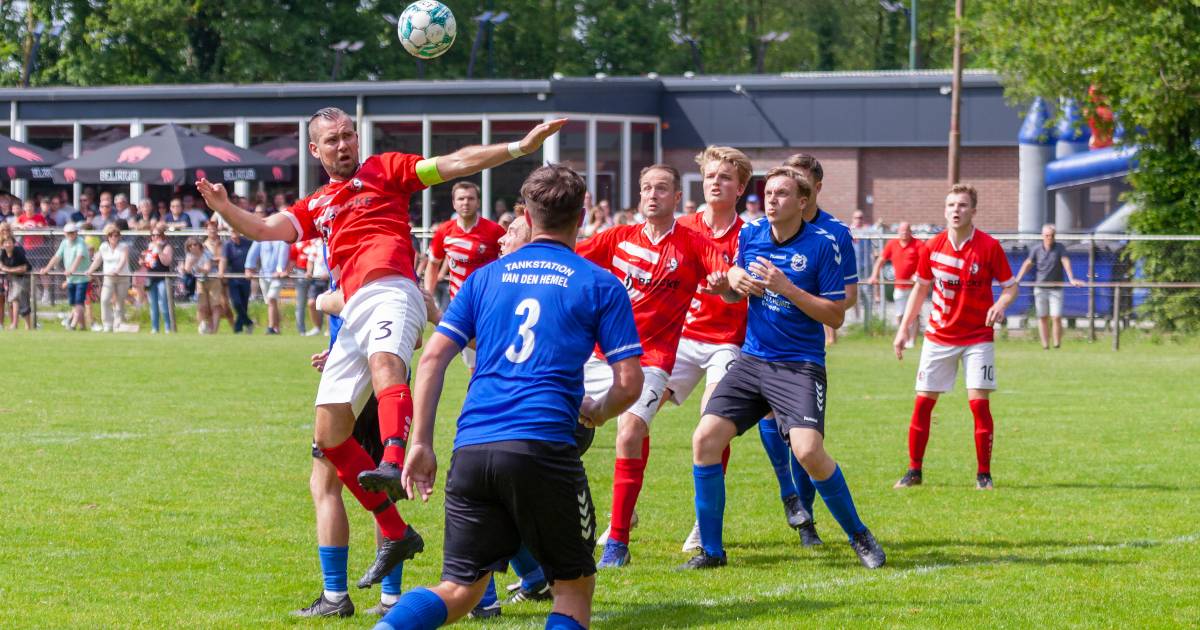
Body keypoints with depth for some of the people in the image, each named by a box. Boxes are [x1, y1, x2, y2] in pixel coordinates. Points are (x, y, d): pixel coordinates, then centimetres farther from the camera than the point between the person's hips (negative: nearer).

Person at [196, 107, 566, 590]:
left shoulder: (386, 169, 16)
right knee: (329, 433, 1)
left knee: (385, 363, -39)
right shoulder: (315, 207, 28)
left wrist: (520, 147, -1)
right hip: (354, 310, 7)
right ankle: (394, 534, 9)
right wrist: (224, 208, -6)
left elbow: (455, 164, 10)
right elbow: (265, 229, 13)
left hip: (391, 291, -7)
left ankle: (393, 465, -66)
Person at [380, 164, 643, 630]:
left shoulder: (487, 277, 16)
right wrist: (597, 413, 25)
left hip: (471, 450, 3)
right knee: (575, 585, 12)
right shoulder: (599, 285, 7)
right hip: (544, 447, -3)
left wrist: (421, 443, 11)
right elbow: (629, 383, 4)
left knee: (459, 591, 8)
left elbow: (433, 356, 9)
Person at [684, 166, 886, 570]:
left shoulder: (821, 245, -9)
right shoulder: (750, 235, 6)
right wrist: (735, 281, -3)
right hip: (752, 360, 5)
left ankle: (859, 537, 1)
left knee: (809, 452, -22)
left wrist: (786, 288, -18)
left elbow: (836, 316, -9)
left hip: (799, 366, -5)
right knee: (705, 439, -9)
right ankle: (711, 549, 3)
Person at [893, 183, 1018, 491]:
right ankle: (914, 471, 12)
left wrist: (1001, 304, -25)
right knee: (923, 402, 1)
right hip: (939, 336, 3)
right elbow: (920, 288, 11)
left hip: (978, 337, -3)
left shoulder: (990, 246, -10)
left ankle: (983, 474, 1)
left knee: (979, 402, -10)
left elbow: (1011, 286, -3)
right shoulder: (932, 247, -2)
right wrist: (904, 328, 8)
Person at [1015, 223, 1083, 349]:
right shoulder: (1036, 249, 2)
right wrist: (1017, 280, 8)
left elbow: (1066, 262, -13)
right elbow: (1028, 264, 11)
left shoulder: (1060, 248, -4)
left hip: (1056, 288, -2)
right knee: (1042, 317, 4)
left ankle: (1057, 345, -2)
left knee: (1056, 317, -9)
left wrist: (1071, 279, -25)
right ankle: (1045, 346, 8)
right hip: (1040, 288, 2)